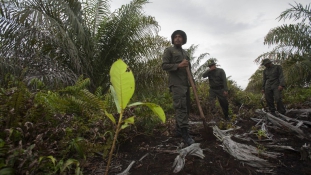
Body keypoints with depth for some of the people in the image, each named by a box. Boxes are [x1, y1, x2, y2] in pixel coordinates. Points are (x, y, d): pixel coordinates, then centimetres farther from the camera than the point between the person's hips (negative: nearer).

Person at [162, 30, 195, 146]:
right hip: (176, 83, -8)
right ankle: (185, 133, -13)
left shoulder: (185, 52, 25)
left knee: (186, 106, 8)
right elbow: (164, 65, -8)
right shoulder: (169, 50, 3)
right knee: (181, 106, -14)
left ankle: (179, 129, 20)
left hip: (186, 83, 8)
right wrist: (178, 65, -18)